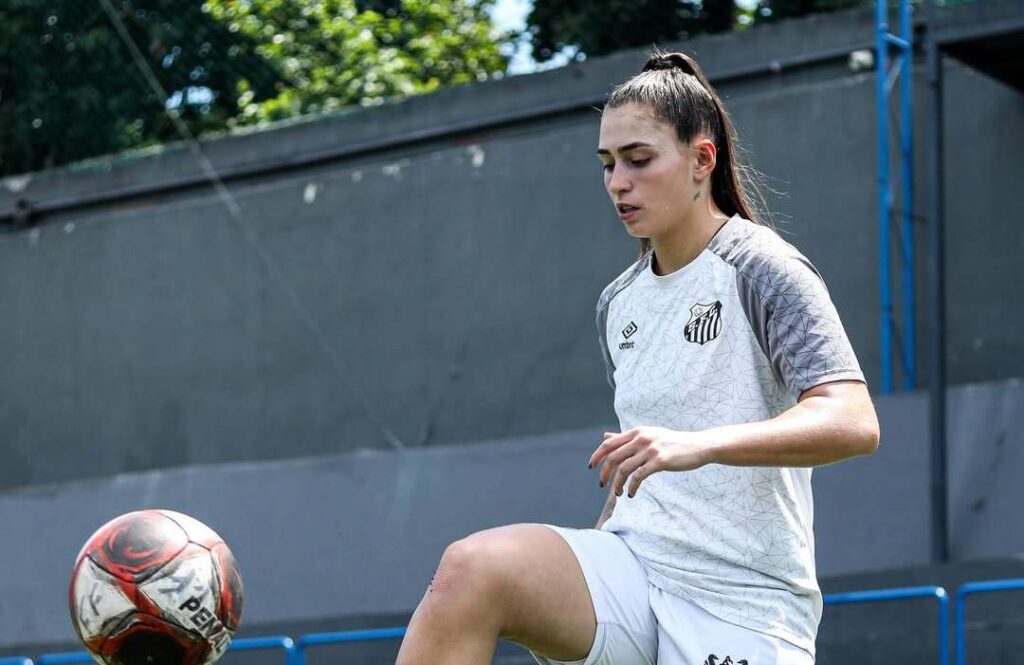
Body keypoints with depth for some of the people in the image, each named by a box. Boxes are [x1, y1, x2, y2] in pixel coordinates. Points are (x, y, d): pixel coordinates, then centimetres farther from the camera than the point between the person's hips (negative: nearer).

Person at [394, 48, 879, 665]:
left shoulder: (761, 269, -6)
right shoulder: (619, 303, 16)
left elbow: (854, 423, -20)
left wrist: (700, 445, -33)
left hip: (743, 603, -5)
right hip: (634, 567, 5)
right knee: (470, 570, -24)